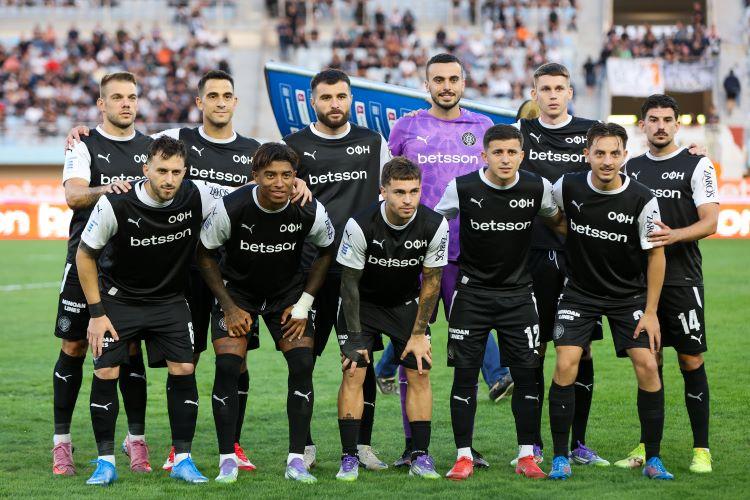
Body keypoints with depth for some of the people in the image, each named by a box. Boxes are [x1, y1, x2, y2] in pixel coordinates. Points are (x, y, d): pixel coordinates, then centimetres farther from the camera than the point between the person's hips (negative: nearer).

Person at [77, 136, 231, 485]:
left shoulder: (198, 197, -17)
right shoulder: (115, 204, -22)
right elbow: (85, 254, -8)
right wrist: (96, 312, -10)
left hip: (169, 299, 2)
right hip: (118, 298, -2)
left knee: (183, 370, -9)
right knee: (106, 373, -10)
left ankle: (182, 460, 3)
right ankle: (106, 462, 3)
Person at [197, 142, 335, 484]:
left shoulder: (310, 212, -21)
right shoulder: (230, 209, -26)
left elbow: (326, 251, 0)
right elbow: (204, 254, -9)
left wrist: (303, 304, -5)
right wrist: (229, 307, -12)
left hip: (288, 292, 2)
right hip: (236, 290, -1)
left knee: (302, 365, -13)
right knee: (227, 367, -17)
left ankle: (296, 460, -6)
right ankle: (227, 460, -7)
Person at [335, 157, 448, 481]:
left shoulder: (435, 226, -22)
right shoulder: (360, 226, -28)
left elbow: (431, 281, -9)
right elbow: (350, 282, -16)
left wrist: (419, 334, -7)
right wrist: (356, 337, -15)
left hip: (407, 304, 2)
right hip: (364, 302, -2)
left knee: (419, 374, -6)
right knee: (353, 373, -12)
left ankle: (420, 457, 0)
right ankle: (349, 459, -7)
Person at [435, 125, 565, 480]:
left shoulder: (538, 188, -5)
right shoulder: (462, 188, -10)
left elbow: (558, 221, 16)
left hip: (518, 293, 1)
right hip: (472, 292, -1)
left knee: (526, 374, -1)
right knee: (465, 374, -3)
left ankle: (527, 456, 8)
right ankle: (464, 456, 5)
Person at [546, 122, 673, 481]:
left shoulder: (642, 199, -17)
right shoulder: (568, 187, -12)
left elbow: (656, 254, -8)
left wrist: (650, 312, -9)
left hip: (629, 295, -1)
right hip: (580, 292, 1)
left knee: (647, 365, -11)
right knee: (566, 366, -12)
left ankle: (652, 460, 2)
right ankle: (561, 458, 0)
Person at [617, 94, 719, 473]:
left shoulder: (697, 165, -2)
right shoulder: (631, 168, 13)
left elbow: (710, 222, -9)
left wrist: (673, 235, -25)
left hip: (682, 280, -4)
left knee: (691, 361, -3)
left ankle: (701, 449, 2)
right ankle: (647, 446, 14)